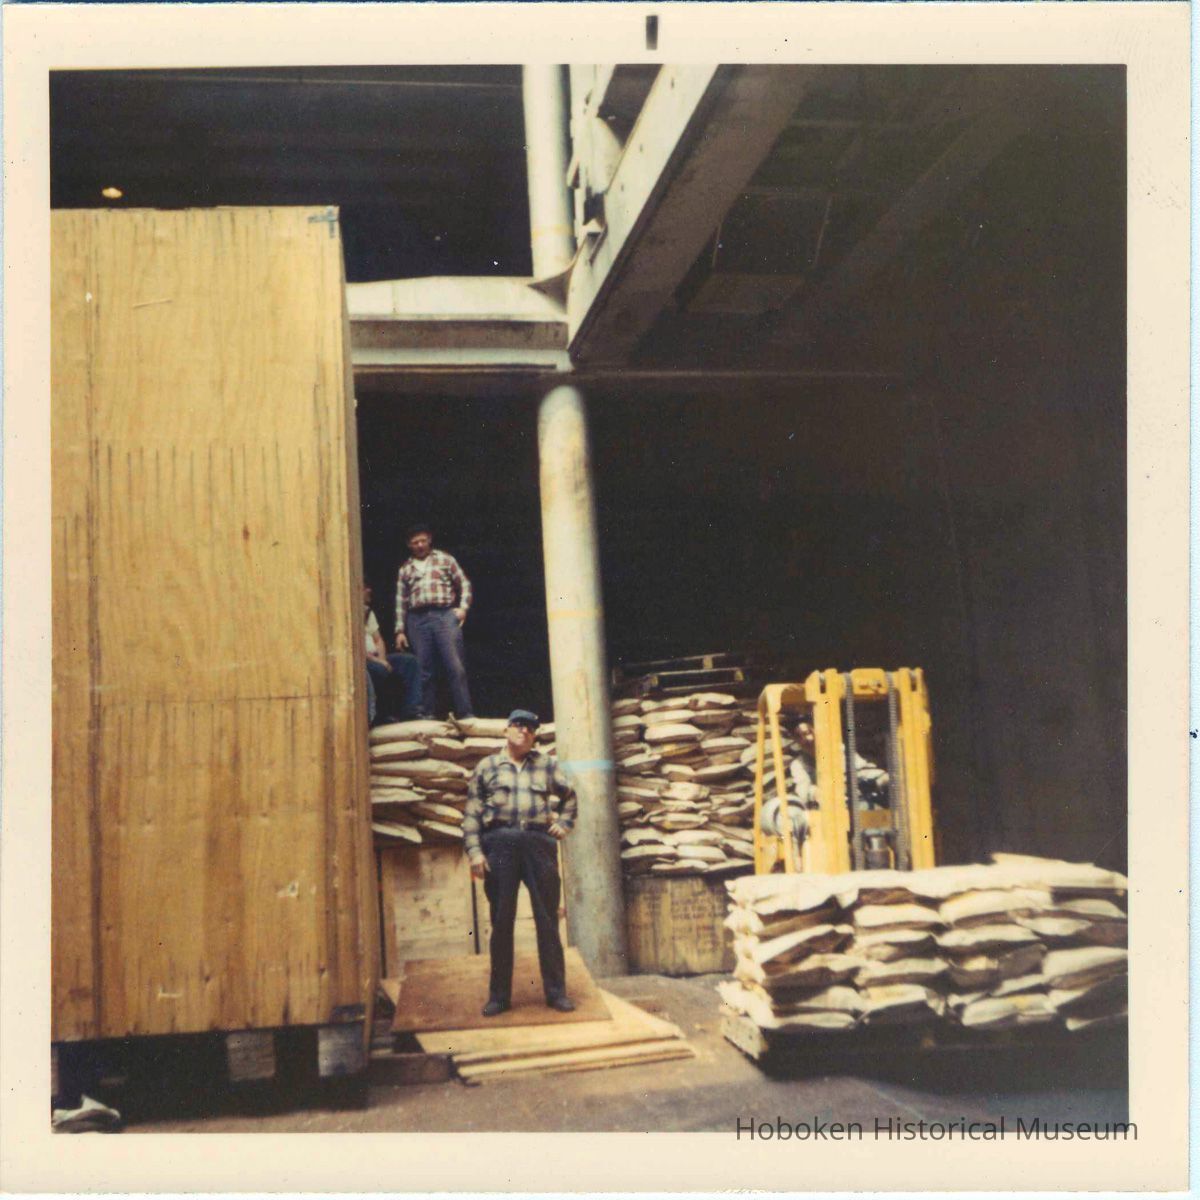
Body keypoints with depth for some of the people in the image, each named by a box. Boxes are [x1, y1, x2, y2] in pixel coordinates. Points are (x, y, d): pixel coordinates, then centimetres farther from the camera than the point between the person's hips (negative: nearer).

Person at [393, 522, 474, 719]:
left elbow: (464, 584, 10)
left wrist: (462, 607, -4)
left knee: (455, 667, -7)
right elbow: (401, 602, 14)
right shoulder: (405, 569, 17)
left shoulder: (444, 559, 12)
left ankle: (464, 713, -5)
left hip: (445, 616, -2)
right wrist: (400, 630, 8)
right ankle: (426, 715, 8)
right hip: (418, 620, 2)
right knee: (423, 671, 2)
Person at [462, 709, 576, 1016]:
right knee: (501, 921, 3)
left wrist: (563, 824, 13)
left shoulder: (547, 765, 15)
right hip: (500, 842, -1)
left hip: (538, 842, 1)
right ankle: (499, 995, 10)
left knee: (547, 919, 1)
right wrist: (474, 852, -4)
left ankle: (556, 991, 9)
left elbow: (569, 796, 28)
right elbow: (471, 814, 6)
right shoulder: (487, 767, 10)